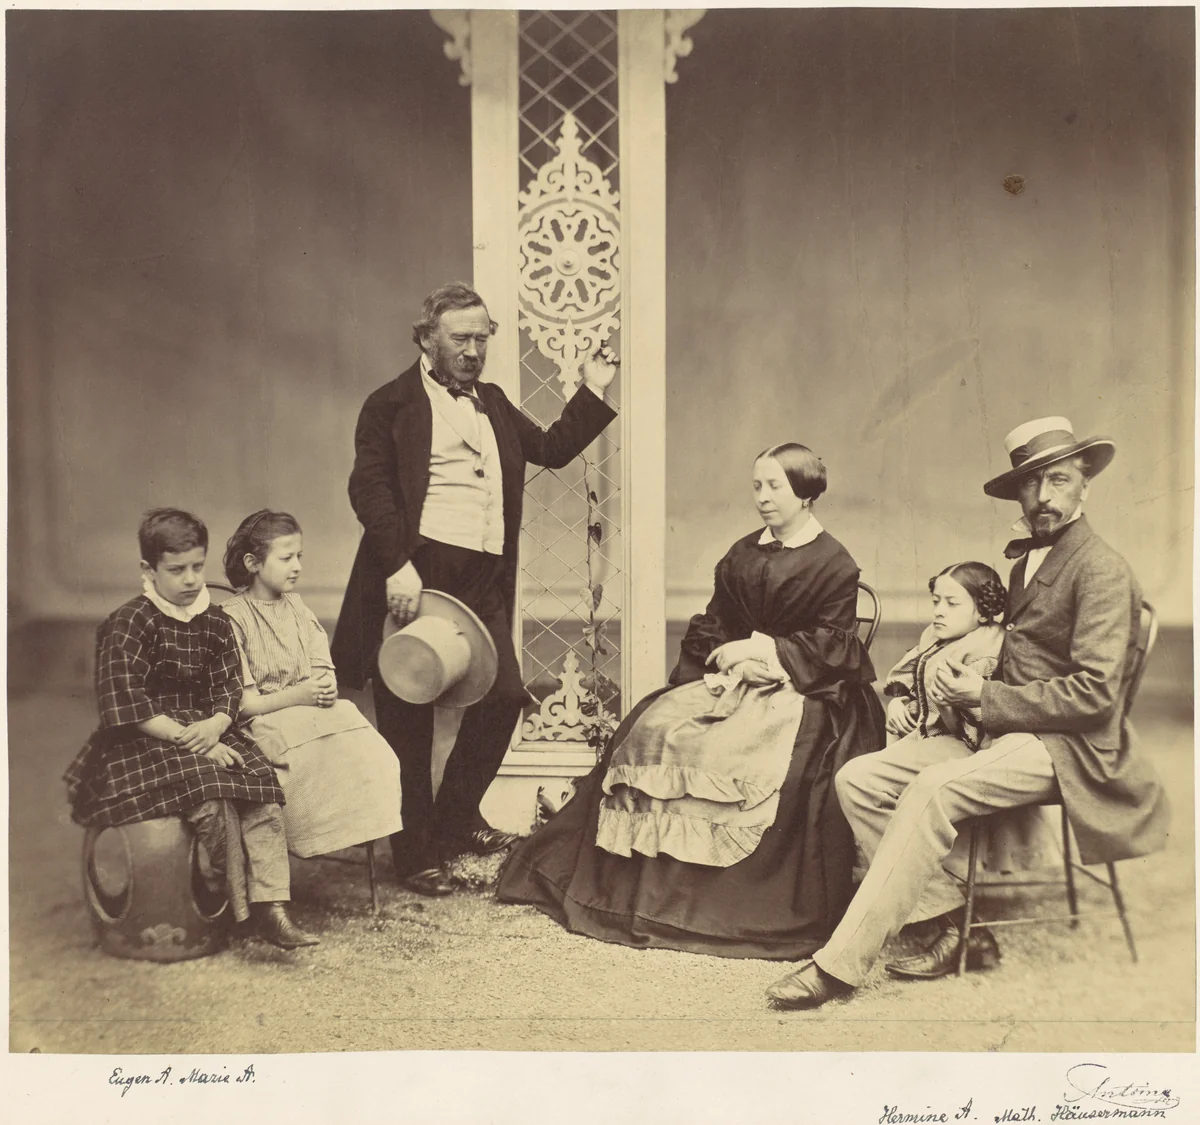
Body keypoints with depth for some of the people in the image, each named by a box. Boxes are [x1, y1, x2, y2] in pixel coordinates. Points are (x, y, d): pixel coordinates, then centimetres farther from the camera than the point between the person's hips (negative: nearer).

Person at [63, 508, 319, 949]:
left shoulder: (214, 623, 9)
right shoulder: (128, 624, -9)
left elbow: (230, 690, 5)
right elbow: (125, 706, -17)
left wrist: (214, 726, -18)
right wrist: (187, 738, -21)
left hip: (205, 730, 5)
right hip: (140, 744, -5)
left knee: (263, 788, -21)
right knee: (211, 798, -30)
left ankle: (269, 905, -22)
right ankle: (242, 904, -13)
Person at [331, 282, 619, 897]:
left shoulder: (494, 403, 22)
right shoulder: (391, 405, 1)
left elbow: (551, 448, 25)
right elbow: (369, 488, -9)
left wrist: (592, 393, 16)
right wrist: (397, 566, -21)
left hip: (483, 581, 6)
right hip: (417, 573, -6)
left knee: (504, 696, 3)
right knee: (408, 715, 2)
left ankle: (456, 818, 25)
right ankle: (415, 854, 15)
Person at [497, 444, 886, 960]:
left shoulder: (833, 563, 0)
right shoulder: (742, 554, 17)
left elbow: (831, 645, -6)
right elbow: (711, 624, 15)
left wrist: (762, 647, -12)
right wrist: (723, 656, -6)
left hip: (802, 690, -6)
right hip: (733, 678, 6)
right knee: (654, 728, -16)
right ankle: (651, 887, -12)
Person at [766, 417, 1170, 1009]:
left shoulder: (1102, 570, -8)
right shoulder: (1026, 561, 20)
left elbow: (1094, 694, -17)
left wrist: (986, 697, -15)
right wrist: (970, 684, 6)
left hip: (1064, 746, -9)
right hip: (1005, 734, 9)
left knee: (932, 789, -33)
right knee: (858, 778, -10)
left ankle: (841, 963, -29)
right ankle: (949, 920, -8)